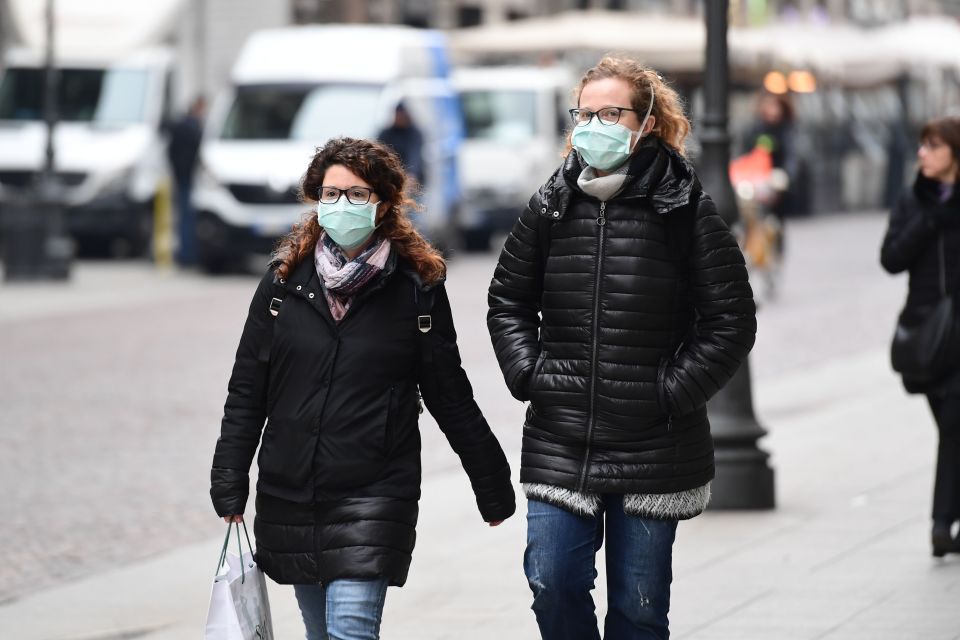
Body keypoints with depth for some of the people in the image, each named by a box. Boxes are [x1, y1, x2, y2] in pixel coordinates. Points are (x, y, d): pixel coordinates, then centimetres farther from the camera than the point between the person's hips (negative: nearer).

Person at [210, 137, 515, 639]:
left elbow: (451, 397, 6)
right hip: (289, 499, 3)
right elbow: (246, 393, 8)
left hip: (374, 499, -3)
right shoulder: (285, 282, 5)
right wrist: (229, 484, 3)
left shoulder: (417, 288, -1)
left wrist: (492, 484, 9)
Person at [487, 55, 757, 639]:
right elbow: (509, 300, 18)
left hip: (653, 450, -2)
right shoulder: (552, 206, 5)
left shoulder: (685, 209, -4)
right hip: (559, 442, 2)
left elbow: (732, 321, -2)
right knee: (553, 581, -5)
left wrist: (672, 393, -9)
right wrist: (528, 374, 4)